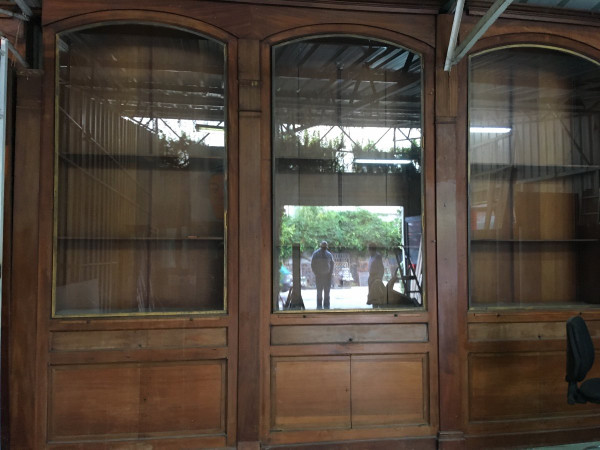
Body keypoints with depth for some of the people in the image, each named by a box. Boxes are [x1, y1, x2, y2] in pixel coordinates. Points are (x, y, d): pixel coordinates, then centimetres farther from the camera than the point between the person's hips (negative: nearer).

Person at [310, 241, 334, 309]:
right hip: (319, 275, -2)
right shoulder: (316, 254, -1)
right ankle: (319, 306, 6)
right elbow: (312, 264, 0)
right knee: (319, 291, 0)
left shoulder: (329, 254, 6)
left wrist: (330, 273, 2)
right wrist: (316, 273, -7)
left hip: (327, 275, 2)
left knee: (327, 290, 1)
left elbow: (331, 264, 14)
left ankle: (326, 305, 7)